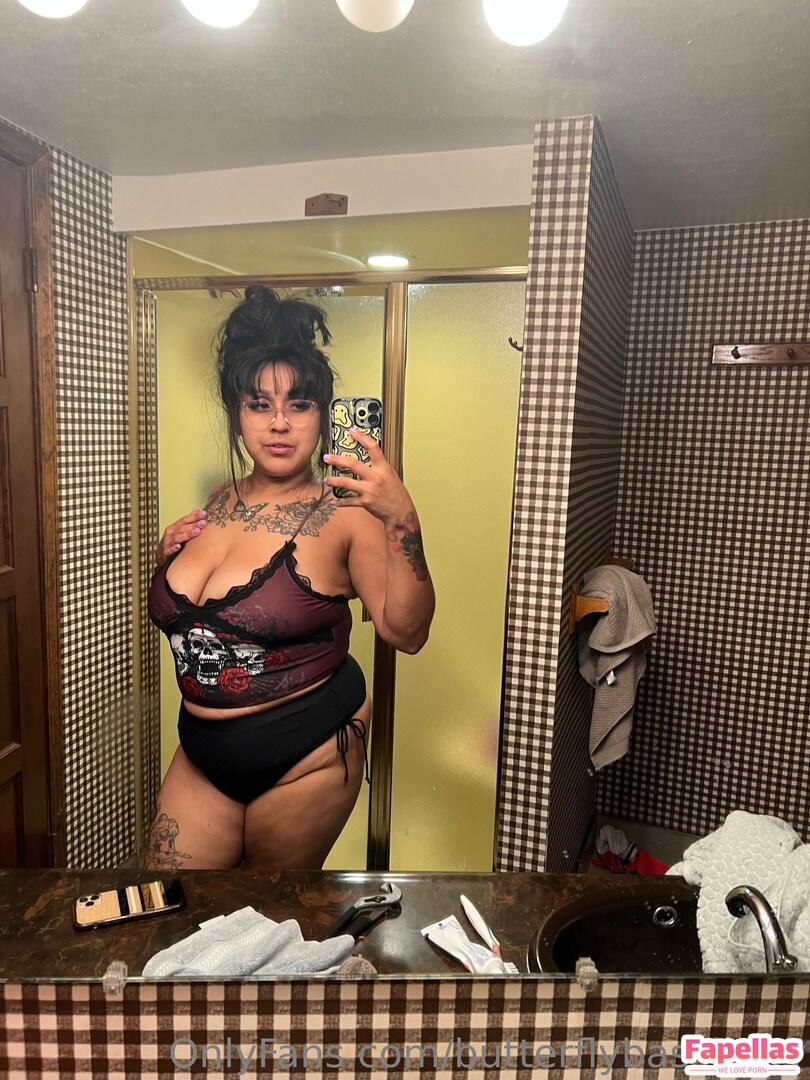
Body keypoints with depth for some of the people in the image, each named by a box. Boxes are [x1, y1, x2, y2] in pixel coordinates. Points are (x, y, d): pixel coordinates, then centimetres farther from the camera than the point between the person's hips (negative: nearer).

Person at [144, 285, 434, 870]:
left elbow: (406, 631, -25)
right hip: (204, 752, 6)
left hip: (308, 755, -5)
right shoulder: (219, 505, 3)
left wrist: (402, 520, -37)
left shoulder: (343, 514, -15)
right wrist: (169, 558, -1)